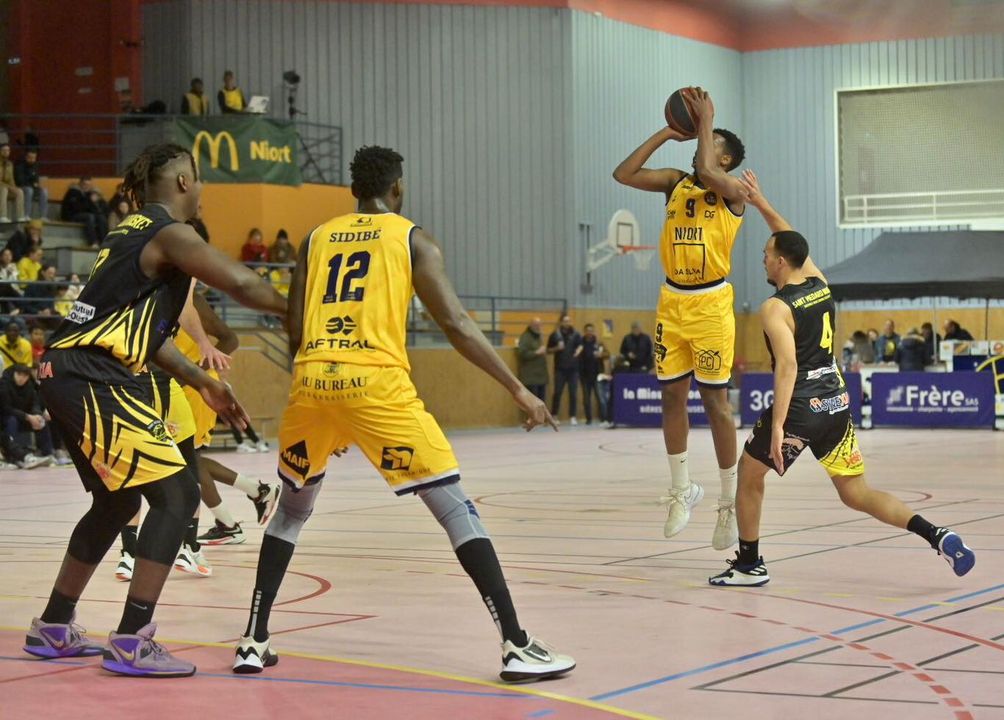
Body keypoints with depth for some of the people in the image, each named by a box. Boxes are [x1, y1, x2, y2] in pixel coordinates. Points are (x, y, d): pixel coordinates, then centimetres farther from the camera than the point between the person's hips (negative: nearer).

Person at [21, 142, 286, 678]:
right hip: (92, 379, -10)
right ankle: (131, 641, -12)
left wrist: (200, 382, 22)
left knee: (117, 502, 22)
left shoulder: (132, 232, 21)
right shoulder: (170, 234, -8)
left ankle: (53, 627, 30)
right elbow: (242, 284, -18)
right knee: (176, 492, -9)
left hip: (63, 373, 10)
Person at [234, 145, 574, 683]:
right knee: (454, 507, 0)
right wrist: (519, 390, 5)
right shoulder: (413, 239, 10)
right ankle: (517, 646, -6)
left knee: (291, 509, 25)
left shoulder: (316, 240, 20)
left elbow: (294, 331, 14)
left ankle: (253, 643, 22)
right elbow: (455, 324, 1)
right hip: (376, 382, -4)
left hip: (311, 382, 4)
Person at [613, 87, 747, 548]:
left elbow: (706, 172, -28)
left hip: (711, 303, -5)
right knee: (672, 394, 8)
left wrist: (705, 121, -14)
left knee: (715, 400, -2)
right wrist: (667, 133, 0)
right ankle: (683, 489, 22)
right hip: (672, 301, 5)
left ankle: (729, 500, 7)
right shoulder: (676, 182, 9)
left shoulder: (734, 192, -7)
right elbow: (623, 174, 1)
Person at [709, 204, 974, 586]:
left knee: (749, 473, 15)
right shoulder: (819, 283, 8)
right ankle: (936, 535, -10)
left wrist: (777, 425, -27)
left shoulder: (775, 308, -12)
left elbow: (787, 366, -23)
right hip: (837, 402, 7)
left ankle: (749, 565, 20)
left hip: (800, 407, -7)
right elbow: (791, 243, 27)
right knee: (856, 493, 8)